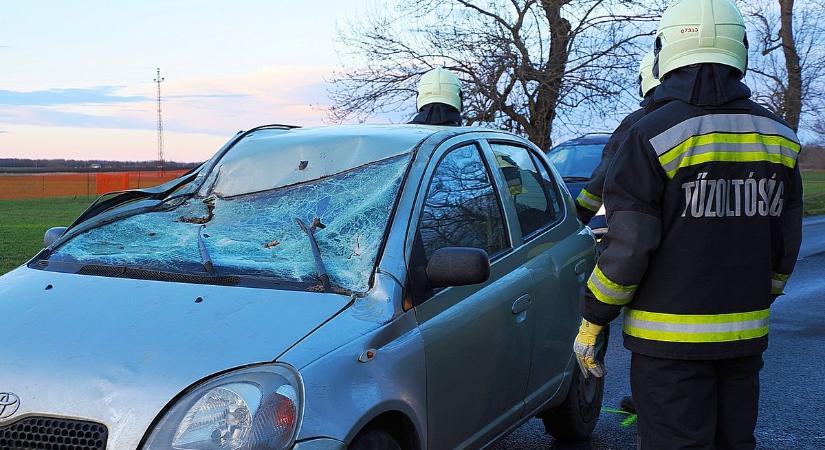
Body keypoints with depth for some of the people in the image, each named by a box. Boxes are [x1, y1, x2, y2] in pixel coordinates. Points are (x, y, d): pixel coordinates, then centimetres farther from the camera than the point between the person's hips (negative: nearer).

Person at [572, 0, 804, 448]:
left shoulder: (653, 135, -14)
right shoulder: (778, 136, 4)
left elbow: (629, 248, -16)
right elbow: (786, 243, 10)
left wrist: (590, 323, -5)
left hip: (670, 338, -6)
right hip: (747, 335, 6)